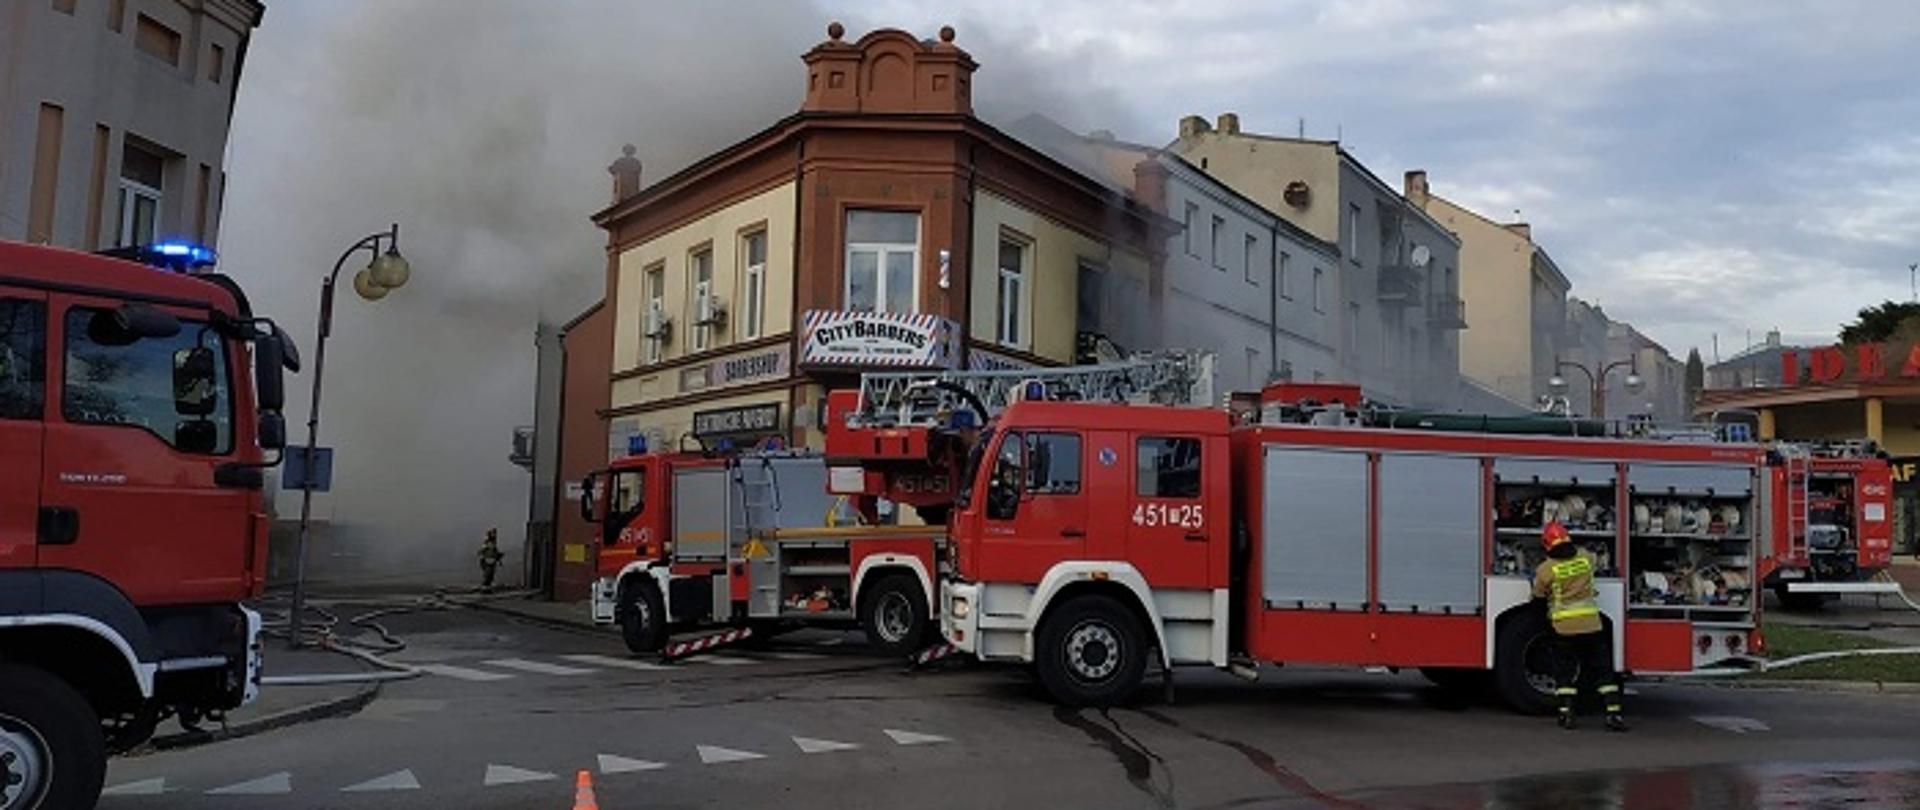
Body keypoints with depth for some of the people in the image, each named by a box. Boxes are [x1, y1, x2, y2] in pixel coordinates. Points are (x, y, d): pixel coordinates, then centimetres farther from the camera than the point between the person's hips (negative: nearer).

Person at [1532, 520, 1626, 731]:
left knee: (1564, 673, 9)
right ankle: (1613, 713, 4)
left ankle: (1566, 715, 4)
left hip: (1564, 627, -2)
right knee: (1603, 670, 9)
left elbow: (1538, 594, 5)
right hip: (1591, 625, 2)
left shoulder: (1546, 569, -9)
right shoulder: (1585, 557, 1)